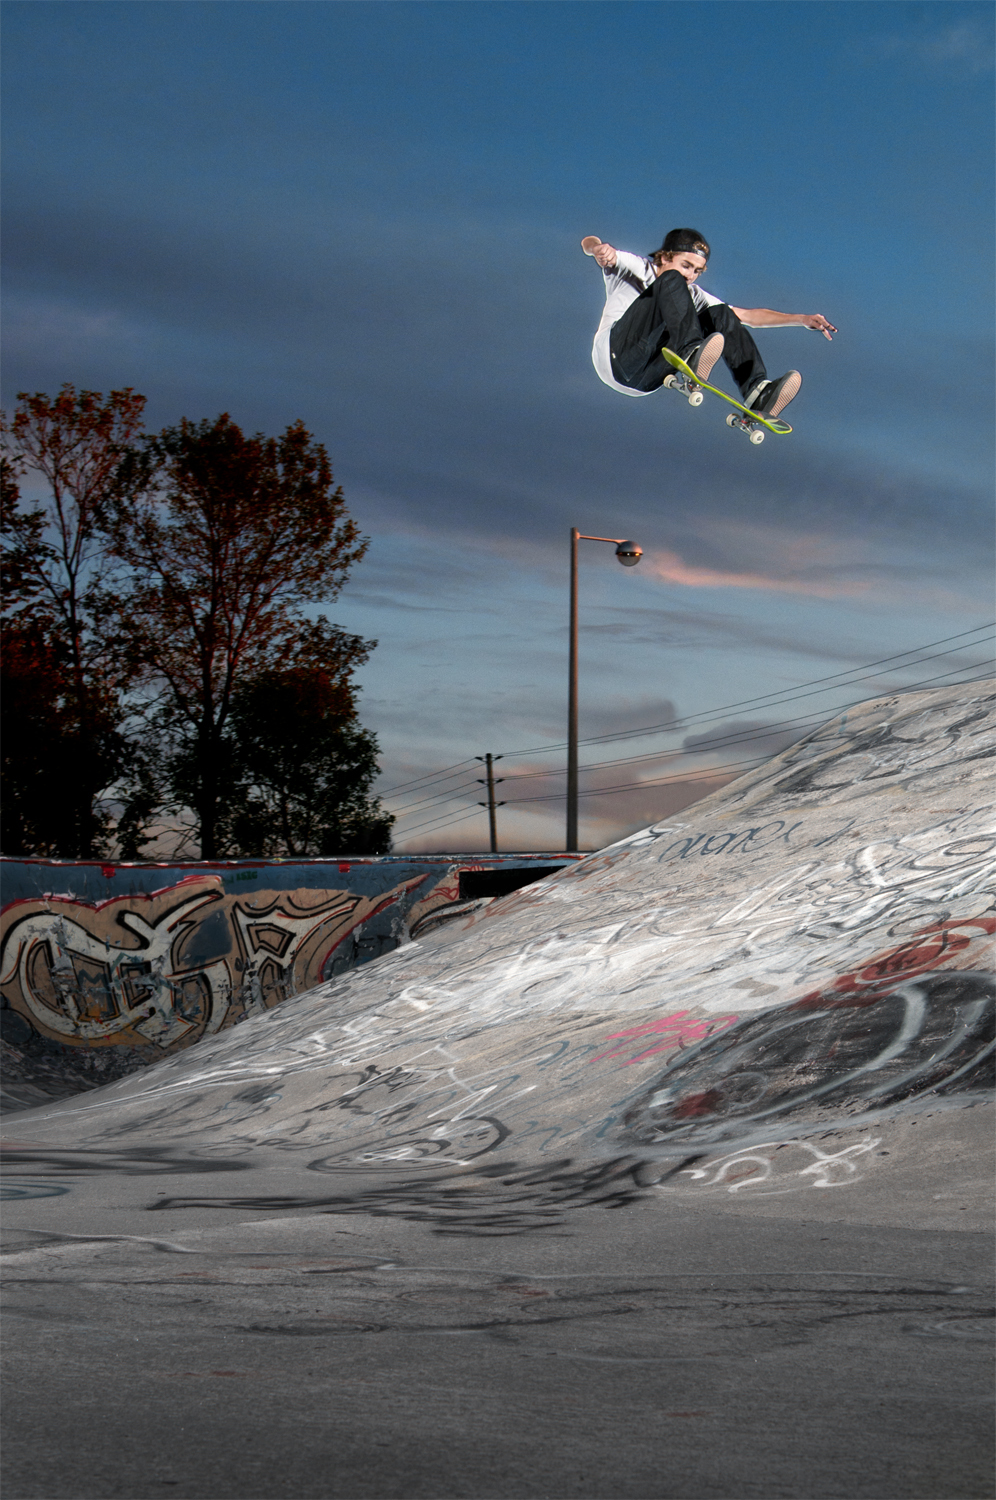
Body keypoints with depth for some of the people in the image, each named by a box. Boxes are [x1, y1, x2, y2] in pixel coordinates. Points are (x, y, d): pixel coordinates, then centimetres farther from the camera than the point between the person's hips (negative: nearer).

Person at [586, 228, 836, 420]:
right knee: (673, 282, -18)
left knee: (720, 315, -8)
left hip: (647, 378, 5)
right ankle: (690, 357, -44)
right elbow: (589, 244, -5)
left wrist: (801, 319, 7)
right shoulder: (635, 268, 12)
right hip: (615, 355, -4)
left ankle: (757, 394, -29)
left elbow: (746, 315, 19)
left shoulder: (692, 295, 25)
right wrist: (601, 249, -31)